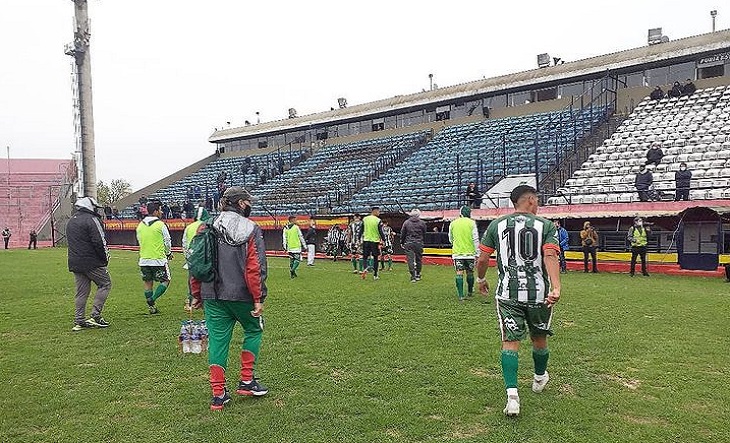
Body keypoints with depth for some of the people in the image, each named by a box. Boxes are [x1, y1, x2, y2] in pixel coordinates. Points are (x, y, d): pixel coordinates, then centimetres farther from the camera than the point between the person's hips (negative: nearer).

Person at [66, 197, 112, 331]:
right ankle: (95, 316, -1)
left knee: (81, 292, 12)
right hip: (92, 262, -8)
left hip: (75, 263, 8)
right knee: (105, 284, 4)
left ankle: (79, 321, 13)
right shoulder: (91, 219, -11)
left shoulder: (71, 221, 18)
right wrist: (105, 259, -5)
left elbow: (72, 243, 21)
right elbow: (99, 242, -17)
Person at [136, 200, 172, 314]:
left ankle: (151, 306, 18)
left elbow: (139, 241, 16)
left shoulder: (140, 225, 7)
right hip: (159, 259, -5)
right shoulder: (160, 225, -10)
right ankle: (152, 299, -7)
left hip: (144, 259, 6)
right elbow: (167, 241, -3)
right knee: (165, 281, 8)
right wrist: (169, 253, 15)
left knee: (148, 283, 14)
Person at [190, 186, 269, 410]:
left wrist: (197, 296, 16)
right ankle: (247, 381, 18)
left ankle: (218, 394, 12)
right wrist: (259, 298, -9)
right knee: (254, 330, 19)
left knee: (217, 340, 9)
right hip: (241, 295, -3)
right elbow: (256, 268, -13)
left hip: (212, 297, 4)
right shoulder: (251, 230, -6)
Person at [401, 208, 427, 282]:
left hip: (409, 243, 0)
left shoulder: (406, 222, 1)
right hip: (419, 243, 1)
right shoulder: (422, 223, 0)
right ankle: (418, 275, 22)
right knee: (419, 259, 13)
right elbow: (424, 234, 8)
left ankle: (413, 277, -6)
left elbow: (402, 234, 6)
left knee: (410, 260, -1)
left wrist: (402, 243, 17)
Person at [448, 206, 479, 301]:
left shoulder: (453, 223, 3)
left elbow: (450, 239, 14)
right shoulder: (472, 223, -4)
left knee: (459, 273, -2)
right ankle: (470, 292, 27)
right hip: (470, 252, -1)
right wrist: (477, 253, 0)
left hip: (457, 253, 1)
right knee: (470, 273, 13)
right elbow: (476, 239, -6)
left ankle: (460, 295, -7)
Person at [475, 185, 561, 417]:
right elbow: (550, 256, -16)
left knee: (510, 342, 0)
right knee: (539, 338, 21)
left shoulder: (497, 225, 3)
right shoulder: (546, 225, 0)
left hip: (508, 293, 0)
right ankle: (540, 378, 44)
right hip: (539, 293, 0)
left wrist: (481, 280, 20)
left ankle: (512, 395, -13)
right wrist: (556, 287, -25)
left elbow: (482, 260, 3)